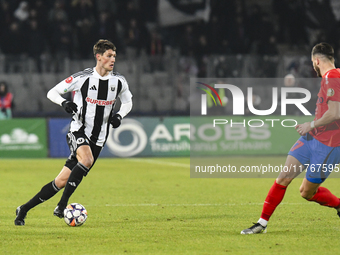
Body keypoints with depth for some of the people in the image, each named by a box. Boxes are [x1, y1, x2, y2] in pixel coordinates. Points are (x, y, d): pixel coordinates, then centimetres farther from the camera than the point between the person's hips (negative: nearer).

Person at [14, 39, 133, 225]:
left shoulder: (119, 81, 1)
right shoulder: (82, 78, -10)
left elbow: (127, 103, 20)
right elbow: (52, 93, 0)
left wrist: (119, 116, -2)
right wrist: (64, 103, -21)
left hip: (98, 138, 4)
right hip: (78, 131, -4)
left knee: (62, 181, -1)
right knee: (87, 159, -36)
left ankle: (24, 209, 11)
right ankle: (62, 205, -25)